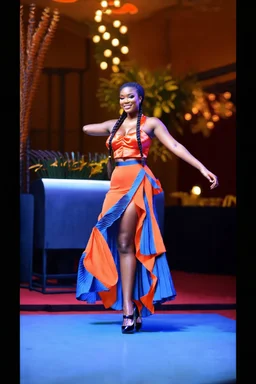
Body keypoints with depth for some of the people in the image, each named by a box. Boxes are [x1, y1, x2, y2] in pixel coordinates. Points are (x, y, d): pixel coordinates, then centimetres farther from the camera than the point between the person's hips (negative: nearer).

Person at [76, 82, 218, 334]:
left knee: (125, 243, -13)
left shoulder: (151, 123, 6)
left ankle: (128, 307, -13)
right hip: (117, 184, 6)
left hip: (137, 182, -5)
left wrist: (202, 168, -13)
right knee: (117, 244, 1)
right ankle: (132, 307, 6)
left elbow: (175, 146, -4)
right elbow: (86, 129, 31)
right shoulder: (114, 125, 19)